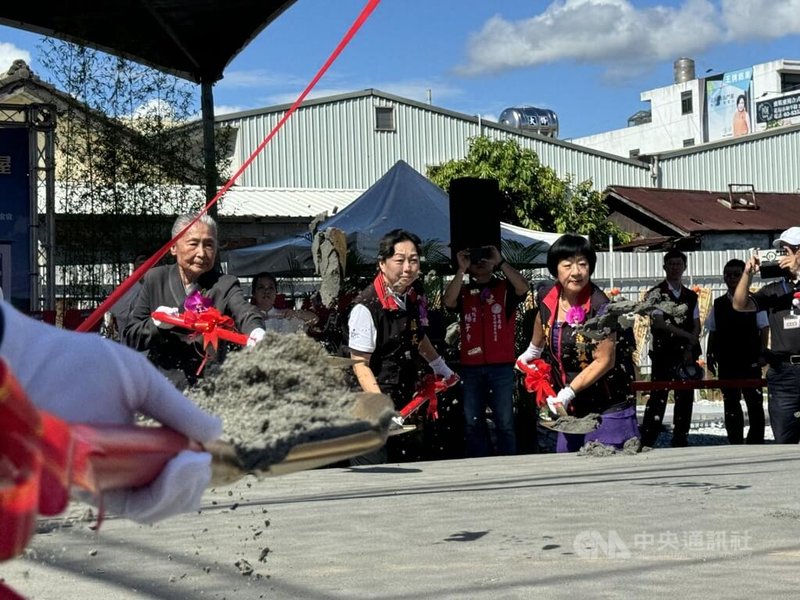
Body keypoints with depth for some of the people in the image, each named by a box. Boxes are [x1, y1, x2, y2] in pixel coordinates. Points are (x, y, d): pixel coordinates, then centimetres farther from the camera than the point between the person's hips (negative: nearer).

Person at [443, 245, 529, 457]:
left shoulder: (505, 288, 5)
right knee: (472, 423, 7)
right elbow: (449, 302, -8)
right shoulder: (463, 291, 12)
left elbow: (524, 288, -15)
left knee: (504, 422, -1)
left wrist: (500, 262, -15)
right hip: (471, 366, 3)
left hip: (501, 365, -3)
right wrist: (461, 269, -11)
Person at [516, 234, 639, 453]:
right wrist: (533, 351, 37)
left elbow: (604, 361, -20)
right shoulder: (546, 296, -4)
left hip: (608, 410, -6)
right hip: (570, 409, 6)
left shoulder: (599, 307, -21)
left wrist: (569, 393, -24)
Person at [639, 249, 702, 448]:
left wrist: (690, 348, -6)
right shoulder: (657, 293, 0)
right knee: (657, 399, -7)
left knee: (685, 399, 5)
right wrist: (687, 335, -12)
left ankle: (680, 440, 12)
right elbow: (659, 323, -10)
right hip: (663, 354, -5)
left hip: (686, 355, 5)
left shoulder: (691, 296, 14)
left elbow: (697, 326, 10)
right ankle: (646, 442, -5)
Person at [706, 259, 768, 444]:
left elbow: (764, 329, -2)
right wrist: (710, 355, 4)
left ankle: (756, 442, 6)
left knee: (754, 403, -1)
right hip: (726, 363, 3)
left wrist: (762, 354, -10)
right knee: (731, 404, 7)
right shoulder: (718, 305, 8)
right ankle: (735, 443, 12)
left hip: (750, 361, -3)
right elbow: (713, 332, 10)